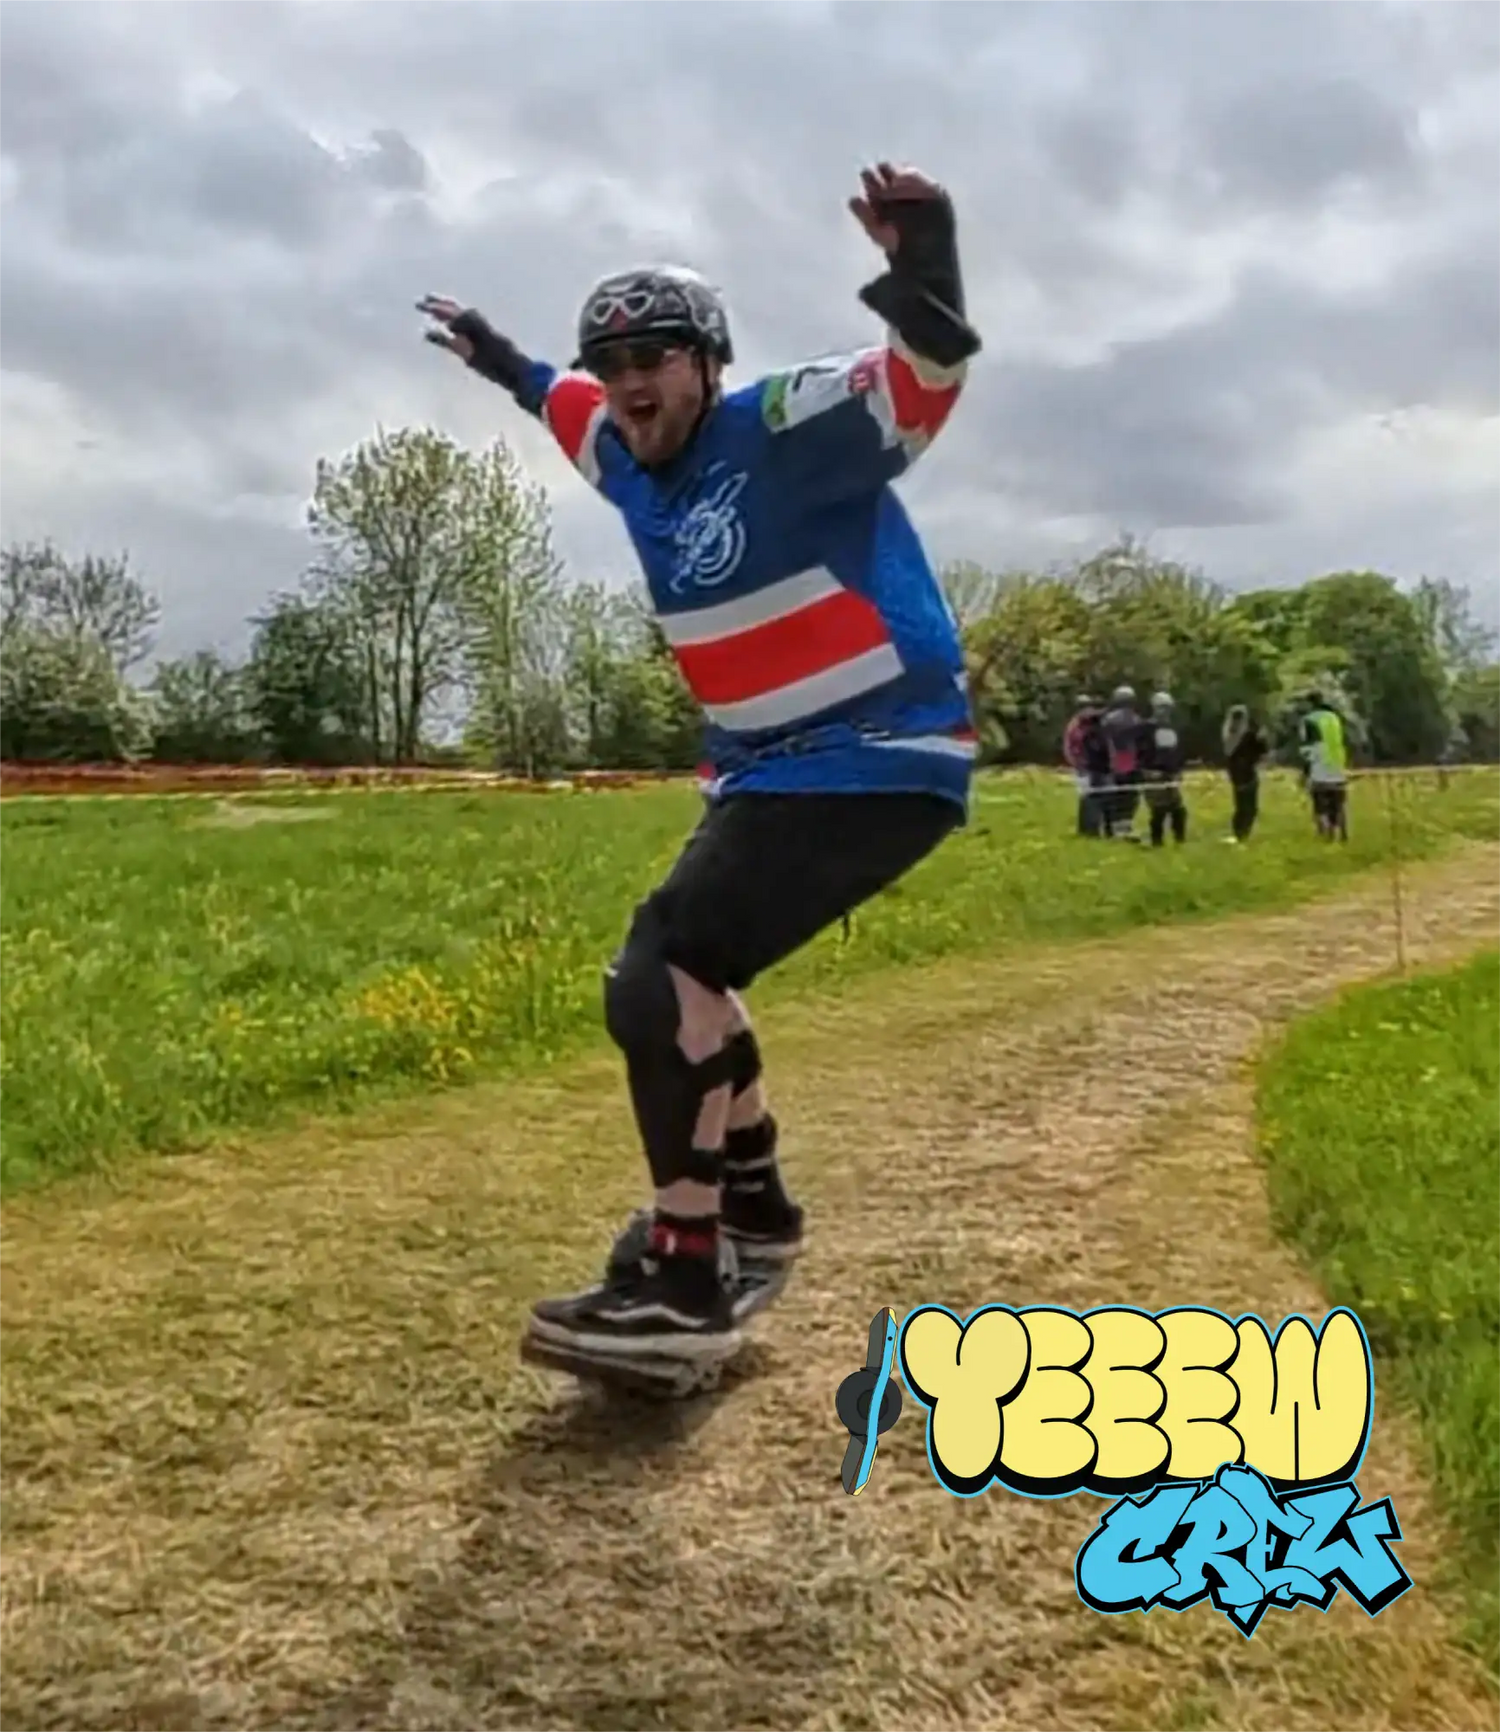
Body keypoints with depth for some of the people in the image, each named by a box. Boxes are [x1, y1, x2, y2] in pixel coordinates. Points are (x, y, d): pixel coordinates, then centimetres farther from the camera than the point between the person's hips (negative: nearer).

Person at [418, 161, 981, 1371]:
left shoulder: (786, 432, -13)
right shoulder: (636, 464, 11)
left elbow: (927, 377, -29)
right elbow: (579, 407, 34)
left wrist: (923, 271, -46)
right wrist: (509, 368, 46)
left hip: (880, 762, -10)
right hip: (771, 768, 10)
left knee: (662, 973, -20)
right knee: (681, 972, 18)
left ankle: (685, 1283, -14)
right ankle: (752, 1203, 35)